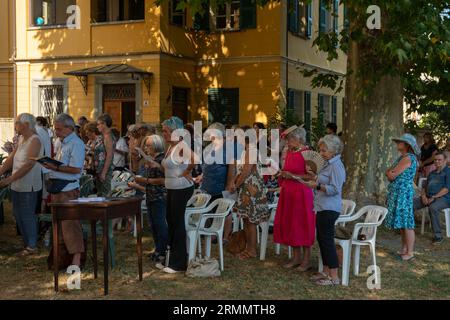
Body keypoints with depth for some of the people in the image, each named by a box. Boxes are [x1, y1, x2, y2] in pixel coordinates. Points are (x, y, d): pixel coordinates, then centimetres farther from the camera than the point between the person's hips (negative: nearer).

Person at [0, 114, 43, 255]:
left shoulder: (34, 141, -15)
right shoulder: (21, 139, 12)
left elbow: (29, 165, -23)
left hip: (28, 186, -9)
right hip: (17, 185, 9)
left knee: (27, 215, 0)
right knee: (18, 214, 15)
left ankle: (32, 246, 12)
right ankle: (27, 243, 27)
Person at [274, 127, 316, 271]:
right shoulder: (289, 152, 11)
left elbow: (312, 176, -17)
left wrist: (293, 176, -19)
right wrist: (282, 174, 6)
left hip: (301, 193, -8)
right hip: (288, 193, 8)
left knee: (303, 225, -1)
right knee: (289, 224, 10)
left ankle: (306, 260, 9)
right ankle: (296, 258, 21)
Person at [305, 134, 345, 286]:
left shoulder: (336, 166, -15)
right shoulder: (329, 164, 15)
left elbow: (334, 189, -21)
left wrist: (317, 185, -22)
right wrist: (315, 181, 14)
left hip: (329, 209, -10)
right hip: (323, 208, 10)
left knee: (327, 240, -6)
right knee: (321, 239, 15)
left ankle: (334, 277, 0)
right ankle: (326, 271, 25)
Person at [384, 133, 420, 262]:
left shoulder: (408, 158, -15)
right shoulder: (402, 157, 16)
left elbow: (391, 176, -17)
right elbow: (390, 175, 16)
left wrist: (389, 172, 3)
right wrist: (391, 172, -4)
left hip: (403, 192, -10)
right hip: (397, 192, 10)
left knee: (406, 222, -6)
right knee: (401, 222, 14)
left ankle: (410, 252, -2)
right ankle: (404, 249, 23)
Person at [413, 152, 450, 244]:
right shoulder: (432, 173, 25)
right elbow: (425, 187, 21)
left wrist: (434, 197, -17)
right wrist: (423, 196, -2)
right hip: (428, 197, 7)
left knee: (433, 208, -39)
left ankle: (438, 236, -29)